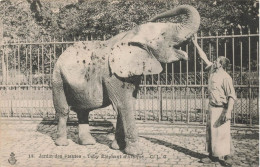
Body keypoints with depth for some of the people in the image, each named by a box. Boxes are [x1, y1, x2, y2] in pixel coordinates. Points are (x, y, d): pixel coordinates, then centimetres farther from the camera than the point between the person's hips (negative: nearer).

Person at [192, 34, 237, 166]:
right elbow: (204, 58, 19)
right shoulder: (212, 70, 8)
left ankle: (227, 156, 12)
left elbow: (232, 96, -17)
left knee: (223, 133, -2)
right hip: (212, 107, 8)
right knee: (210, 132, 12)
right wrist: (196, 44, 21)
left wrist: (228, 112, -24)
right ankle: (213, 155, 23)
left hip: (221, 109, -8)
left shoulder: (225, 77, -14)